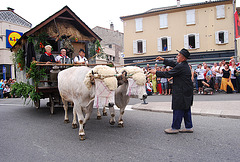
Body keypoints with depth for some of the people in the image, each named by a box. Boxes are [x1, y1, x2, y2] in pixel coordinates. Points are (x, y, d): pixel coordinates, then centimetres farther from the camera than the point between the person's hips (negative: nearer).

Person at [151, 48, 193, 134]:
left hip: (181, 93, -10)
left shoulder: (181, 67, -20)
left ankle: (175, 128, 9)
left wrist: (156, 72, -8)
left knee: (178, 109, -1)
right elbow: (173, 63, 23)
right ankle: (189, 127, 23)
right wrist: (163, 59, 25)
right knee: (186, 109, 15)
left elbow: (168, 74, -17)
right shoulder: (184, 65, 10)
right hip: (187, 91, 10)